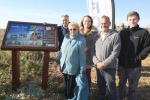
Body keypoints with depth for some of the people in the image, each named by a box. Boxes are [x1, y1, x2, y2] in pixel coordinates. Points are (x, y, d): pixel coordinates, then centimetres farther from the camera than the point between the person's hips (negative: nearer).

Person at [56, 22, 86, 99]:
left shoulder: (81, 40, -13)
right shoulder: (66, 37, 4)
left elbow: (82, 55, -14)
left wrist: (82, 69, -13)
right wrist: (58, 59, 19)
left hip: (72, 67, -5)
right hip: (64, 65, 5)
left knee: (71, 85, 9)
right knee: (65, 83, 20)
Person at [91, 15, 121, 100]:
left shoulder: (115, 35, -7)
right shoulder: (97, 36, 7)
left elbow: (115, 52, -13)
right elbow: (93, 51, 5)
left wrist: (104, 64, -16)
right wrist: (97, 62, -9)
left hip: (110, 67, -4)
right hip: (98, 67, 5)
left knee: (111, 87, 5)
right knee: (100, 85, 19)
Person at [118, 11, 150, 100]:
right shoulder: (123, 32, 4)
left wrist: (137, 58, -13)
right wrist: (120, 57, -4)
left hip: (135, 66, -3)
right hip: (122, 64, 4)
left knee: (133, 86, 12)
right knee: (122, 83, 20)